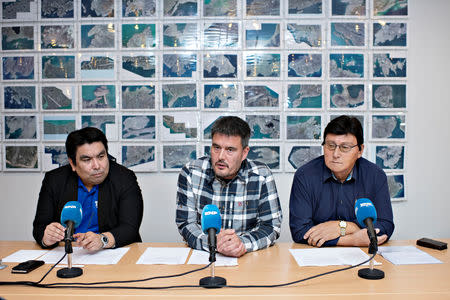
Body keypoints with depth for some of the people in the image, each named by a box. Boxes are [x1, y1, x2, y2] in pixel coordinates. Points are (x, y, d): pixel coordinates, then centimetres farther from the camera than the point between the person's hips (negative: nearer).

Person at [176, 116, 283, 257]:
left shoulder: (261, 176, -5)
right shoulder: (190, 172, -5)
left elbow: (271, 225, -4)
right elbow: (186, 223, -6)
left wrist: (242, 243, -24)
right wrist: (213, 243, -25)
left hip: (248, 258, 1)